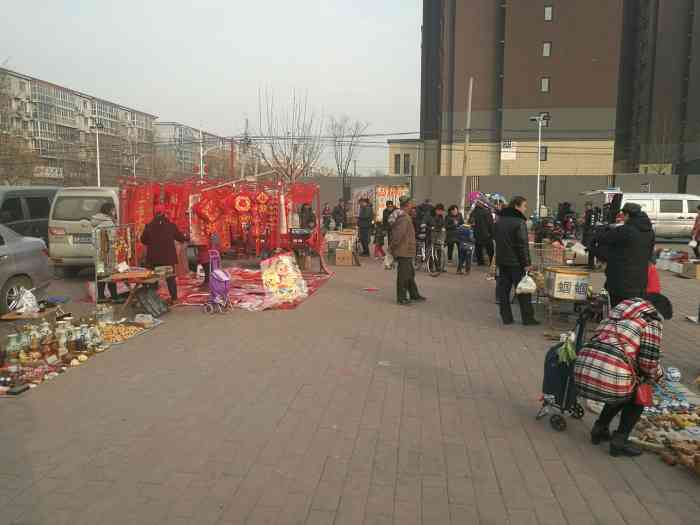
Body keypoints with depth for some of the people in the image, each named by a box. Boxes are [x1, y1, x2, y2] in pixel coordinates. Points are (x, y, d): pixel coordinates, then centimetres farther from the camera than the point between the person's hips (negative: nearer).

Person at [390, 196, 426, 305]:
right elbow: (398, 234, -28)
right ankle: (401, 298, 6)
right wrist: (392, 247, -20)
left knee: (410, 273, 19)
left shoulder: (405, 216, 14)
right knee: (403, 274, -2)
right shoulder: (404, 218, -20)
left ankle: (414, 294, 30)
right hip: (404, 252, -11)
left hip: (406, 251, 11)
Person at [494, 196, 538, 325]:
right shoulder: (519, 222, -14)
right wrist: (526, 263, -13)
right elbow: (522, 245, -16)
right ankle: (527, 318, 6)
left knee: (503, 289, 7)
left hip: (501, 261, 7)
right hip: (515, 262, -7)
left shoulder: (500, 221, 12)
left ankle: (506, 317, 10)